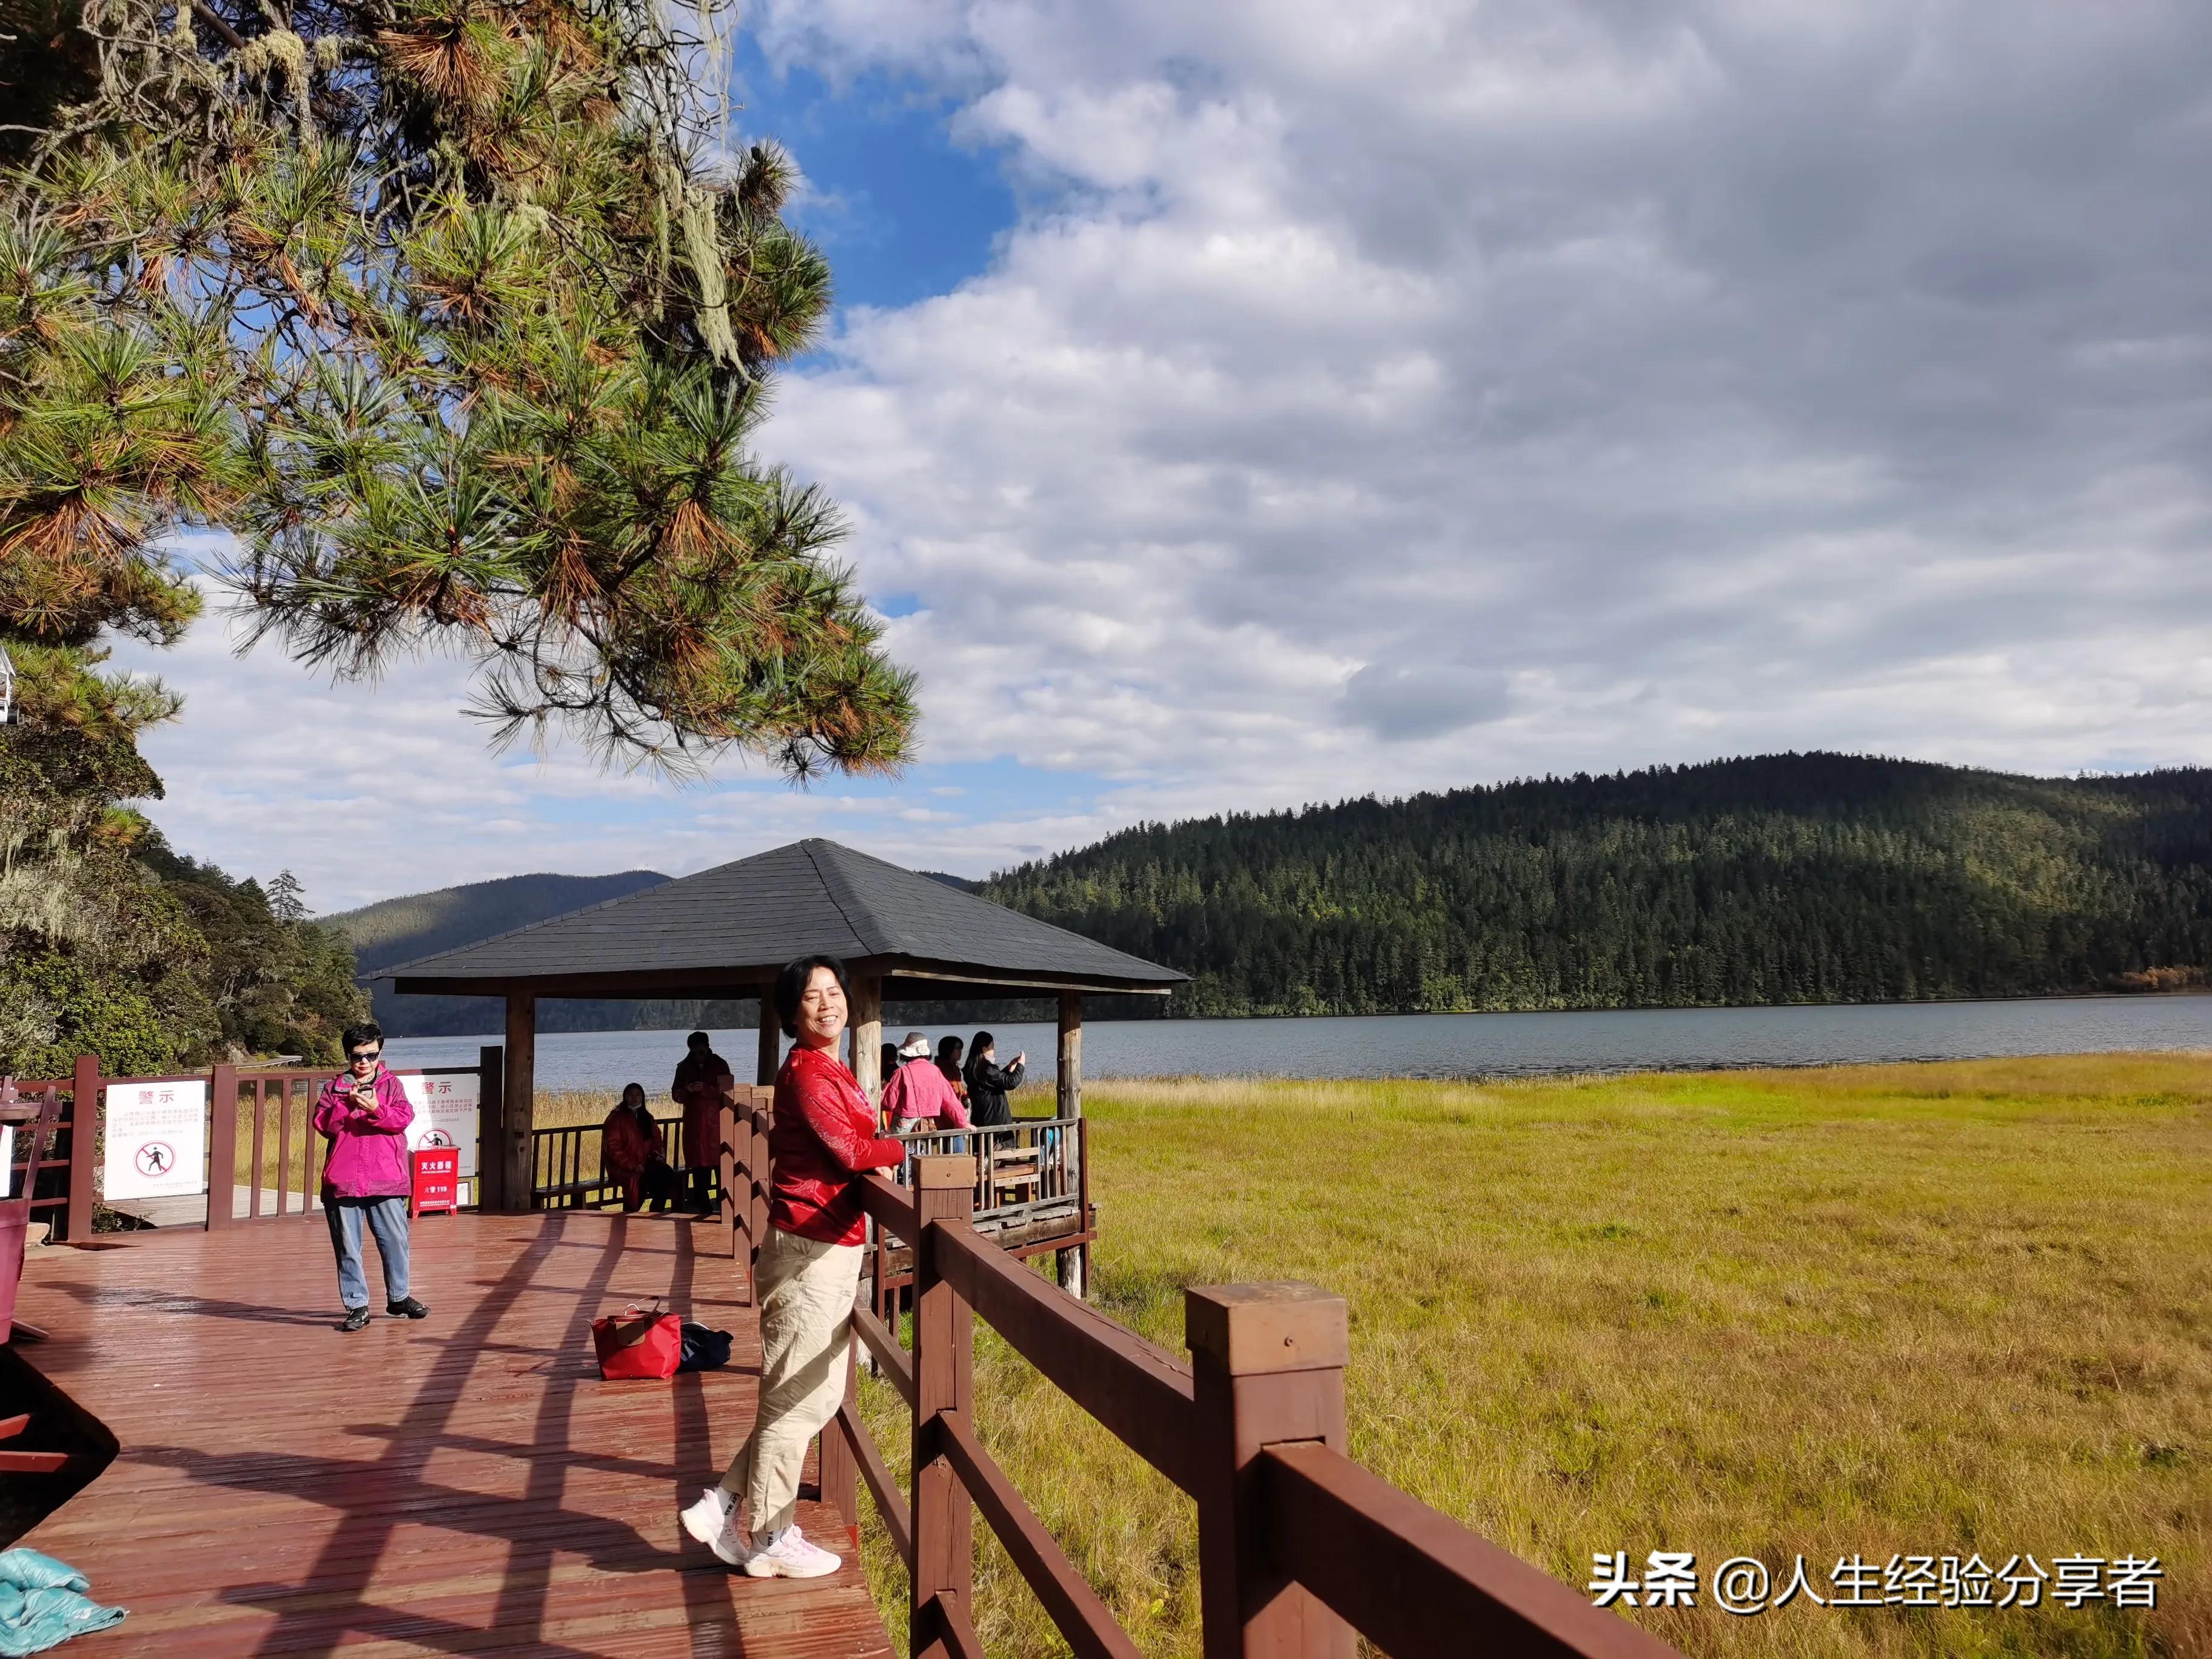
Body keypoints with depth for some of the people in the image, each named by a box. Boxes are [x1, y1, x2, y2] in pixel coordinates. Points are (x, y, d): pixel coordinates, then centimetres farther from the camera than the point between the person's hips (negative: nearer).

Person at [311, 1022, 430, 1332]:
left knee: (395, 1241, 6)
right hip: (343, 1181, 0)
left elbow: (404, 1118, -6)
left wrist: (376, 1109, -22)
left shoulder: (391, 1084, 7)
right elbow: (322, 1123, -1)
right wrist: (347, 1105, -15)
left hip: (386, 1180, 0)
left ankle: (398, 1297, 22)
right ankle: (357, 1306, 11)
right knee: (347, 1247, 3)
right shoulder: (334, 1087, 9)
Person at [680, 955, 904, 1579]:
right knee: (796, 1396, 2)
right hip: (811, 1246, -10)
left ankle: (723, 1505, 23)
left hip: (830, 1246, 10)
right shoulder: (808, 1071, -16)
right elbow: (850, 1151, -20)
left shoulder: (828, 1070, 14)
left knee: (818, 1394, 17)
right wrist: (910, 1147, -3)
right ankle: (771, 1541, 15)